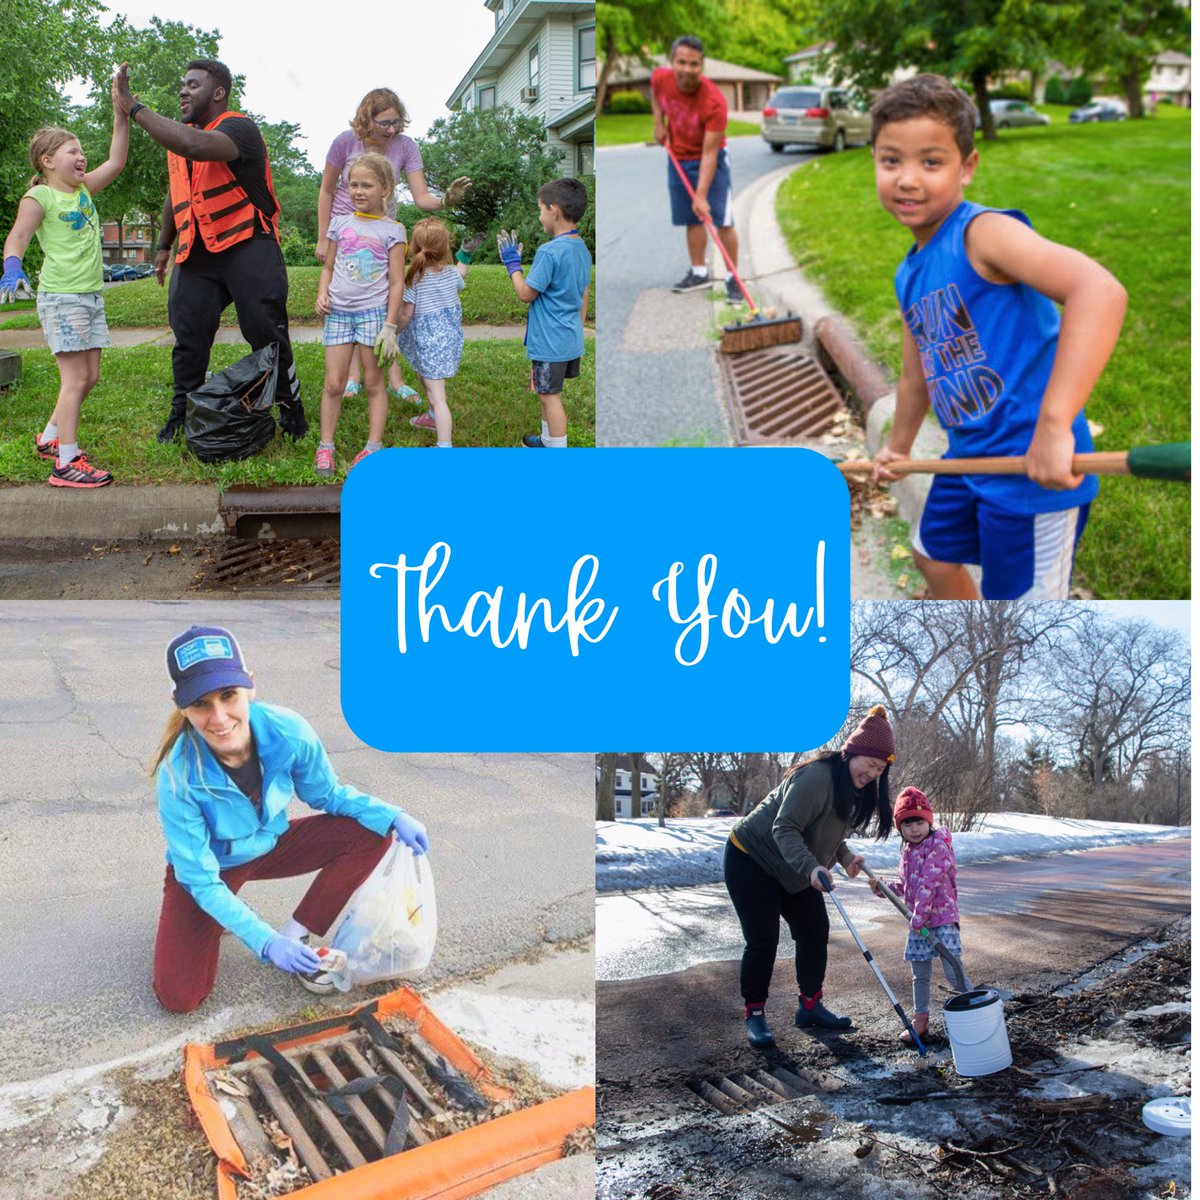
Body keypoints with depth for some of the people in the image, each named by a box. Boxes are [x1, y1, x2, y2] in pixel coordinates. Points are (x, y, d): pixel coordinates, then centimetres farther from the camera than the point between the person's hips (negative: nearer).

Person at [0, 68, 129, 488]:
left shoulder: (84, 189, 13)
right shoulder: (39, 197, -7)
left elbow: (116, 161, 9)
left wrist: (121, 111, 3)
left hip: (91, 294, 8)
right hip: (60, 296, -8)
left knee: (89, 376, 10)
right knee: (76, 377, -10)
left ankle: (51, 438, 28)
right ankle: (66, 463, -7)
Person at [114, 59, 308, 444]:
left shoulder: (239, 129, -12)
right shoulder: (177, 133, 17)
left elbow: (195, 145, -33)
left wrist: (134, 108, -26)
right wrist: (164, 245, 29)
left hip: (247, 245, -7)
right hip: (195, 253, 7)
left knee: (267, 333, -4)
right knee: (187, 335, 3)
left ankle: (290, 408, 9)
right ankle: (181, 413, 13)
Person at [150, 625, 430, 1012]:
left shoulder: (288, 732, -28)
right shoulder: (179, 777, -34)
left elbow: (328, 794, -6)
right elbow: (202, 880, -26)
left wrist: (393, 817, -20)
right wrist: (265, 941, -35)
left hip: (270, 845, 3)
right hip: (208, 867, -3)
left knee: (371, 833, -17)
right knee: (179, 997, -18)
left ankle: (297, 937, -3)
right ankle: (226, 914, 12)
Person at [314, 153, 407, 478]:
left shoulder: (392, 230, 0)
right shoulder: (340, 223, 9)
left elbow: (396, 281, -1)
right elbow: (328, 267, 17)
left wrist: (390, 324, -7)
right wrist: (322, 293, -2)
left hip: (374, 311, -3)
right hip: (338, 313, 3)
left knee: (374, 382, 3)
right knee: (333, 383, 2)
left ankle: (374, 447, 9)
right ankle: (325, 446, 9)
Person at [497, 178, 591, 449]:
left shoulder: (549, 252, -22)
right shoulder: (582, 250, 5)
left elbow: (526, 294, -14)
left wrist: (512, 264, -1)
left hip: (550, 342, -9)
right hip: (571, 339, 9)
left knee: (550, 395, 2)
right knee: (547, 393, 22)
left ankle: (558, 449, 9)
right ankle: (548, 439, 35)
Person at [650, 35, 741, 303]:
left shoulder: (714, 102, -32)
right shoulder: (660, 78, -18)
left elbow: (709, 153, -31)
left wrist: (701, 196, -35)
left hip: (711, 160, -4)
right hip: (678, 158, 4)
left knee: (722, 221, -7)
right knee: (692, 220, 10)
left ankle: (732, 279, 1)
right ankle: (699, 273, 21)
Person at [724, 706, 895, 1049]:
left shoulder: (854, 789, 1)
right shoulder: (817, 777, -30)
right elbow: (784, 828, -36)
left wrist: (846, 856, -3)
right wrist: (810, 868, -48)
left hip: (792, 869, 9)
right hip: (752, 860, -9)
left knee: (815, 931, 8)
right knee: (763, 941, -7)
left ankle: (809, 1006, 20)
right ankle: (754, 1016, 5)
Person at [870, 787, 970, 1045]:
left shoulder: (938, 846, -13)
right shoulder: (907, 852, 12)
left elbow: (928, 884, -20)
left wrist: (919, 916, -24)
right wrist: (883, 888, 9)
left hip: (942, 918, -7)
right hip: (917, 922, 7)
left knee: (954, 972, -11)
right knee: (920, 975, 13)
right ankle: (920, 1019, 23)